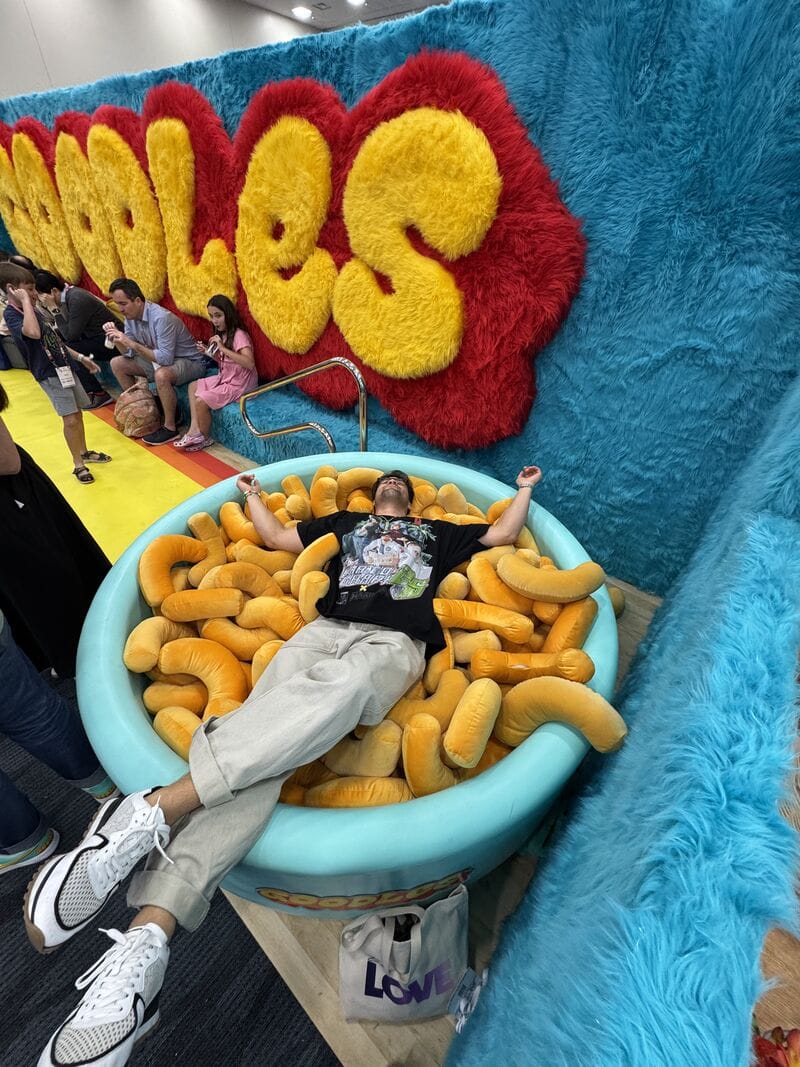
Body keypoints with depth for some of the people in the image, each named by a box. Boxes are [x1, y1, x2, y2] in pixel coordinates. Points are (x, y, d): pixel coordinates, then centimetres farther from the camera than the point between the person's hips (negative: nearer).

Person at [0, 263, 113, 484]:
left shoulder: (34, 311, 12)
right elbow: (34, 333, -37)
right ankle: (78, 464, 1)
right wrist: (25, 300, -28)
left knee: (77, 414, 13)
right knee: (70, 419, -10)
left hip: (65, 367, 8)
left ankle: (84, 452, 29)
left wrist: (80, 357, 18)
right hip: (50, 374, -8)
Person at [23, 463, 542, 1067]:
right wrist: (253, 495, 54)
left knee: (340, 687, -40)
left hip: (393, 645, -2)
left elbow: (502, 535, 38)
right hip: (325, 628, 2)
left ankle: (153, 811, -46)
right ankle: (144, 948, -39)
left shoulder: (437, 533, 35)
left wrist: (524, 489, 48)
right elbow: (275, 537, 40)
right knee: (262, 730, -29)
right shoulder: (343, 523, 37)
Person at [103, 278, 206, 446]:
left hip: (190, 362, -9)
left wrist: (132, 343, -33)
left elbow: (165, 359, -34)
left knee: (161, 375, -39)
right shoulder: (130, 316, -2)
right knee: (117, 364, 6)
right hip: (159, 359, 9)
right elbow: (129, 354, 1)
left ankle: (170, 428, -20)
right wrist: (116, 339, -18)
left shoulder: (161, 318, -28)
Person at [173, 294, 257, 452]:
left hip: (239, 384, -10)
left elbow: (249, 363, -34)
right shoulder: (223, 334, 8)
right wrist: (209, 352, 0)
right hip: (225, 378, 10)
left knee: (201, 401, -18)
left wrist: (223, 348, -31)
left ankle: (205, 438, 6)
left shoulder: (239, 335, -20)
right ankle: (195, 429, 4)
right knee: (193, 386, 14)